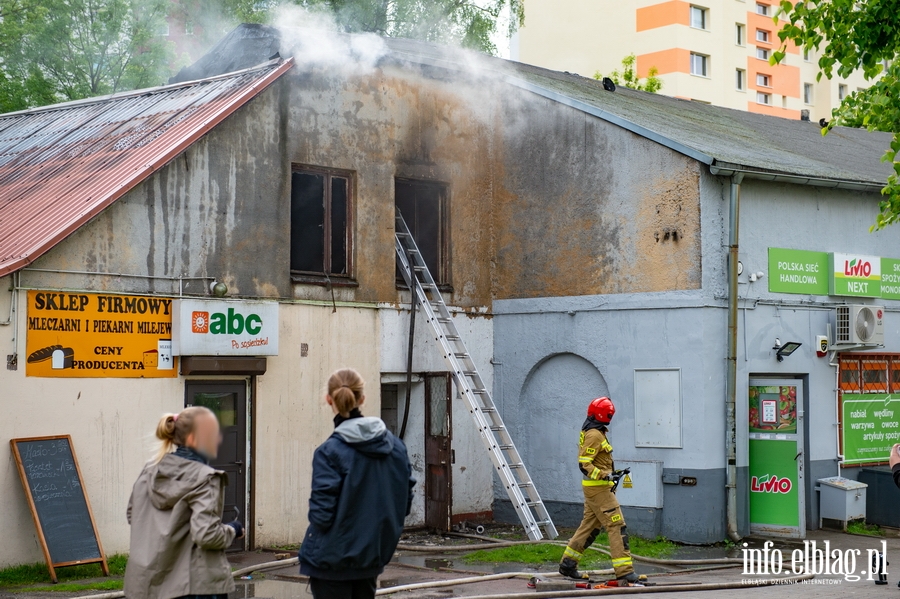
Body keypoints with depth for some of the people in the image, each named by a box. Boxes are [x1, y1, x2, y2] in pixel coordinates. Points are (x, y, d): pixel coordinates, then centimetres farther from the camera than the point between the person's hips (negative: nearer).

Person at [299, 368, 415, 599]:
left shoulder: (329, 452, -18)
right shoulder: (395, 445, -1)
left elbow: (321, 514, -19)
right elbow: (405, 503, 5)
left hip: (331, 560, -6)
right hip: (372, 556, 6)